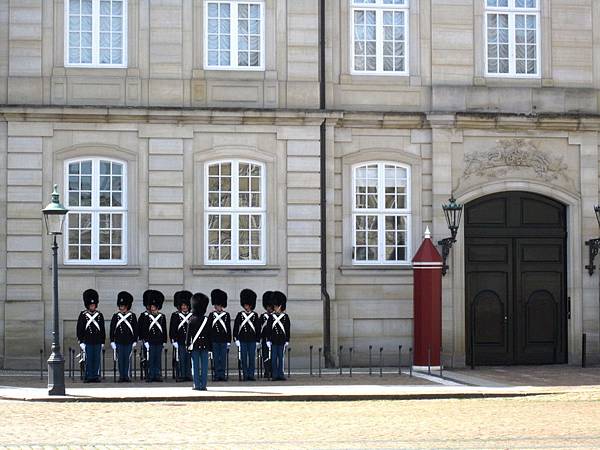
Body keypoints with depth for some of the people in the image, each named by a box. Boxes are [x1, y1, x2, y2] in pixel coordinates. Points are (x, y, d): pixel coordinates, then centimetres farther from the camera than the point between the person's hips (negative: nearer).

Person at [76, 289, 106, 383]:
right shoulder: (83, 315, 0)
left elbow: (103, 329, 13)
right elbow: (79, 329, -1)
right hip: (88, 342, -3)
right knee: (89, 360, -2)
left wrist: (102, 342, 10)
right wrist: (81, 342, -6)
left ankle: (96, 376, 9)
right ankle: (89, 377, 1)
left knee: (97, 360, 4)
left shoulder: (99, 315, 9)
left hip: (97, 342, 3)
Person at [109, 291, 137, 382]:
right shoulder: (116, 316, 2)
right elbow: (112, 329, 3)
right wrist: (112, 341, -2)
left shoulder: (132, 316, 2)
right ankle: (121, 376, 7)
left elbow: (135, 329, 5)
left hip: (129, 342, 0)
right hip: (119, 342, 0)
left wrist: (134, 341, 1)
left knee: (127, 359, 3)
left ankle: (126, 376, 8)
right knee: (120, 359, 2)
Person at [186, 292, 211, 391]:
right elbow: (209, 334, 3)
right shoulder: (207, 320, -1)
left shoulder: (192, 320, -5)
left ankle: (197, 385, 1)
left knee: (195, 366, 3)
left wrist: (187, 345, 3)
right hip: (204, 345, 1)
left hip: (194, 345, -1)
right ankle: (203, 385, 2)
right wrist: (209, 345, 11)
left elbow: (188, 334, -4)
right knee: (204, 366, 3)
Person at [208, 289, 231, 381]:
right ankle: (217, 375, 7)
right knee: (216, 358, 3)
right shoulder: (211, 315, 4)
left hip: (224, 340, 0)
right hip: (214, 340, 0)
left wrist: (229, 341, 1)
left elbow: (229, 329, 4)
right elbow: (209, 328, 4)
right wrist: (208, 341, -1)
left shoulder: (226, 315, 4)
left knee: (223, 358, 1)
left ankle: (222, 375, 5)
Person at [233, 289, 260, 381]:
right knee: (244, 359, 2)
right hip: (243, 340, 0)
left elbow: (258, 328, 7)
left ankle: (251, 375, 5)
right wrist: (236, 339, -5)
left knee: (252, 358, 1)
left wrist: (258, 340, 2)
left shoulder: (255, 315, 5)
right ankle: (245, 375, 6)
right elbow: (235, 327, 2)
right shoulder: (240, 315, 3)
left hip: (252, 340, 0)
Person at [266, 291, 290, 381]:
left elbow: (287, 330, 3)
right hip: (274, 341, 1)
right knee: (274, 358, 2)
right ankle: (275, 375, 4)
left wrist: (287, 341, -1)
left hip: (282, 340, -1)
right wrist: (268, 340, -2)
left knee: (281, 358, 2)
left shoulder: (285, 316, 3)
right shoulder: (271, 317, 4)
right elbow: (268, 329, 4)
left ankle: (281, 375, 6)